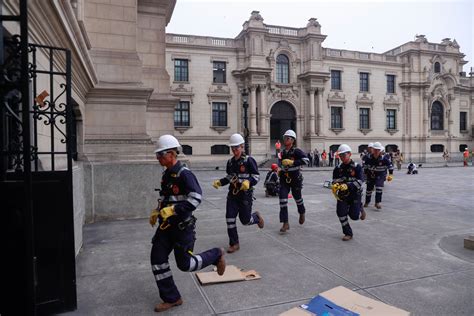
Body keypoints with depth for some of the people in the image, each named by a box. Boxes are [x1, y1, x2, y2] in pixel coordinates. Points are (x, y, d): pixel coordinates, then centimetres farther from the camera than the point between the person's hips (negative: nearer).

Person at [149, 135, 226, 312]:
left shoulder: (184, 173, -19)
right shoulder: (166, 174, 9)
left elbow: (196, 197, -30)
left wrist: (172, 210, -31)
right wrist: (156, 212, 15)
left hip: (182, 226, -8)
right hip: (166, 225, 9)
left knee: (185, 264, -1)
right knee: (157, 260, 6)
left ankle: (216, 255, 24)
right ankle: (171, 298, 20)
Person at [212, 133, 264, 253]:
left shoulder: (249, 160, -10)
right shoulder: (230, 162, 10)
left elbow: (256, 176, -11)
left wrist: (248, 182, -30)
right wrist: (219, 182, 4)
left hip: (246, 194, -5)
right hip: (233, 193, 5)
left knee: (245, 220, 3)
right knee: (230, 218, -1)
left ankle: (257, 216, 39)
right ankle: (234, 243, 12)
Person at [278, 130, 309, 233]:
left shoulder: (296, 151, -12)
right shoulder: (283, 152, 8)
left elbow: (306, 160, -28)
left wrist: (292, 162, -29)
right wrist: (280, 170, 14)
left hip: (295, 178, -4)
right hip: (284, 178, 4)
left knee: (297, 197, 15)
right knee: (283, 199, -8)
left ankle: (302, 213, 47)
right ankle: (285, 223, -4)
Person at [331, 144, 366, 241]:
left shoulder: (357, 167, -10)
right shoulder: (338, 168, 1)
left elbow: (359, 182, -18)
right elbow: (335, 180, 1)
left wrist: (348, 186, -33)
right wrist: (335, 185, -23)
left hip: (355, 193, -3)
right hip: (343, 194, 3)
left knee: (354, 216, -4)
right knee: (340, 212, -11)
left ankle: (360, 209, 33)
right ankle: (348, 233, 5)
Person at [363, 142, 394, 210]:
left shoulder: (384, 158, -16)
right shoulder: (369, 158, -10)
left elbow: (390, 166, -4)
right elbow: (365, 166, 8)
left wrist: (390, 174, -6)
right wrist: (366, 173, 15)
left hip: (380, 175, -3)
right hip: (371, 175, 3)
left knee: (379, 187, -24)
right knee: (369, 188, 12)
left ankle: (378, 202, -14)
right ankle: (367, 202, 32)